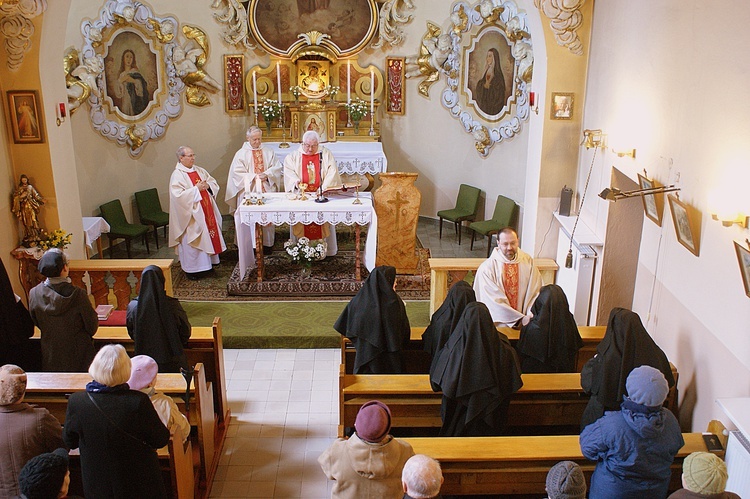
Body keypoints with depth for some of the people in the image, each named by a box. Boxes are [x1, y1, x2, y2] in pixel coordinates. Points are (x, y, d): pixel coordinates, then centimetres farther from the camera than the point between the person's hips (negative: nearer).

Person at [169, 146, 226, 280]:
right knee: (192, 240, -1)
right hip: (191, 215, -7)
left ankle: (205, 265, 24)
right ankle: (192, 268, 9)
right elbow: (178, 195, -21)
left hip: (206, 211, 7)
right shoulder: (177, 175, -11)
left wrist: (208, 186, -8)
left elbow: (214, 183, 14)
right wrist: (196, 188, -21)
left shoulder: (199, 171, 10)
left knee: (208, 236, 12)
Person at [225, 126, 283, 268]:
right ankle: (251, 245, -1)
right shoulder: (241, 154, 4)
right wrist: (254, 177, -13)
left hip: (267, 191, 2)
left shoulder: (269, 152, 11)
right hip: (249, 192, -2)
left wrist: (267, 174, -11)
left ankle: (267, 243, 11)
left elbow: (278, 167, 7)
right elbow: (237, 172, -4)